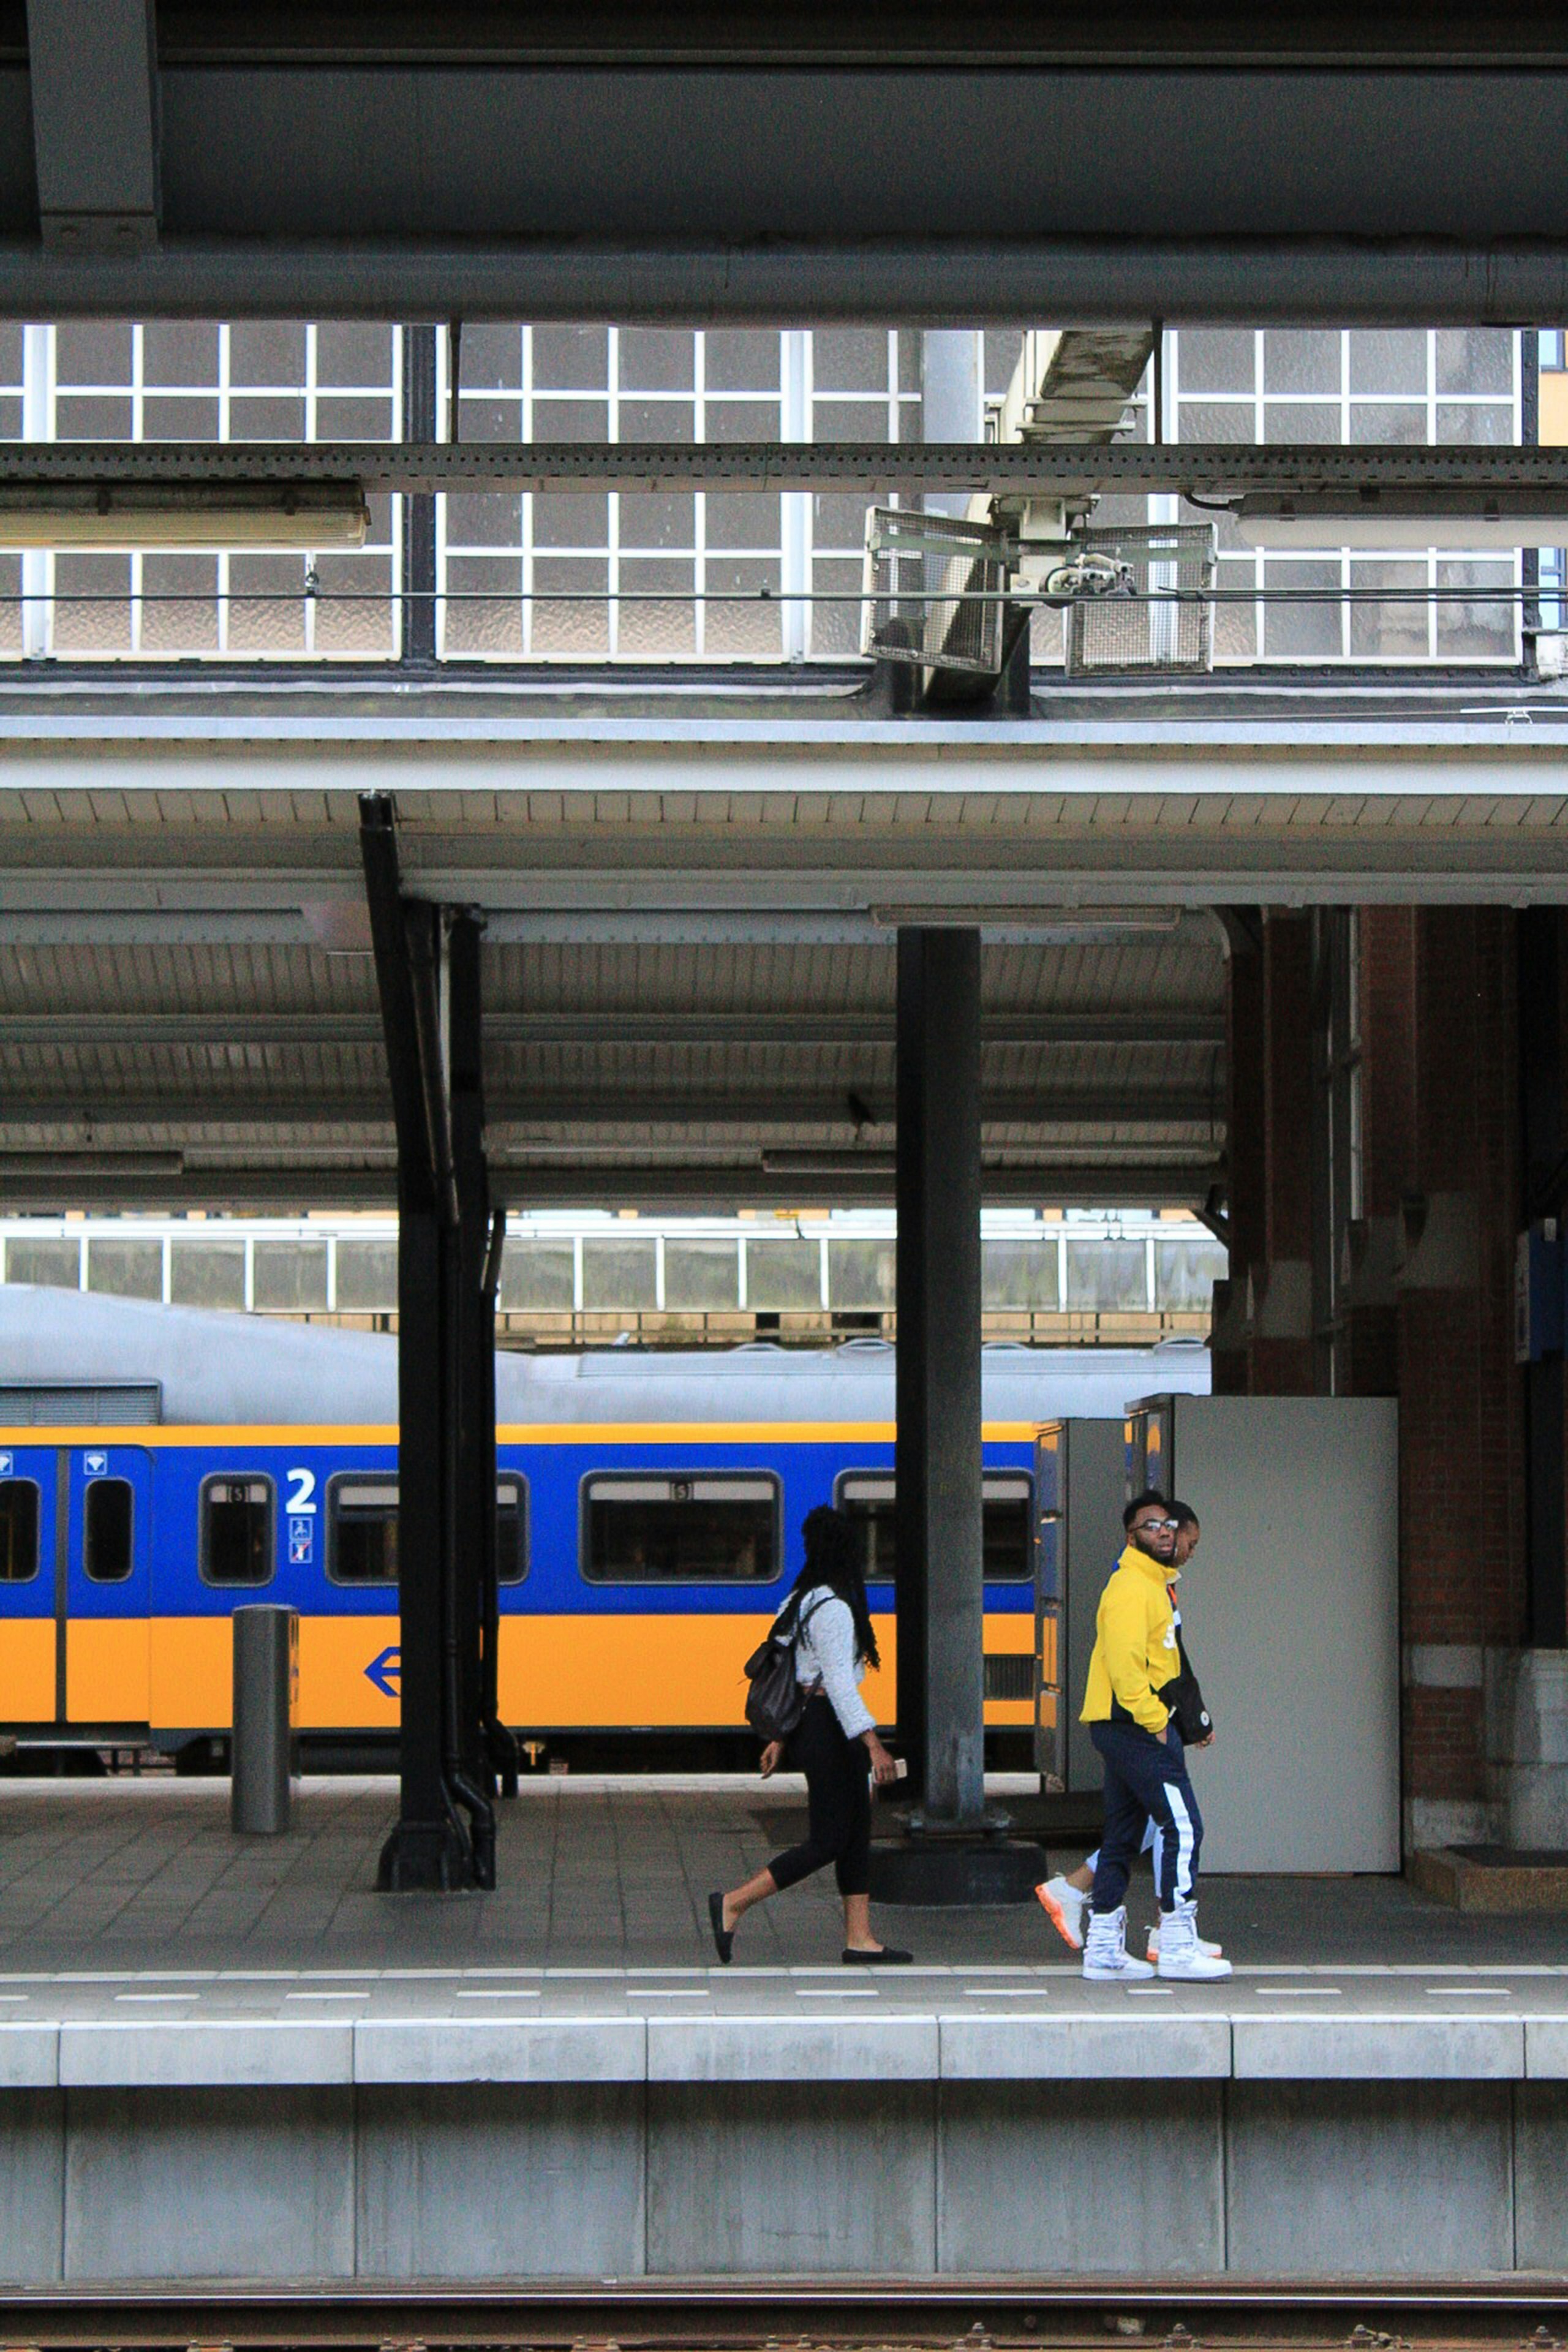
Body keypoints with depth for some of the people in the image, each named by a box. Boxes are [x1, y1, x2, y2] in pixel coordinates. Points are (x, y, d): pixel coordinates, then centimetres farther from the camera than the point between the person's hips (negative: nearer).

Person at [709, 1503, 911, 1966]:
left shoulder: (802, 1600, 12)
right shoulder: (832, 1608, -17)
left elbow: (793, 1674, 17)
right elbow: (838, 1683, -22)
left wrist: (781, 1738, 21)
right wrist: (873, 1744, -25)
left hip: (810, 1722, 10)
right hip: (828, 1729, -10)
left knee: (857, 1831, 9)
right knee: (827, 1841, -6)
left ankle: (859, 1938, 9)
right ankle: (732, 1905, -4)